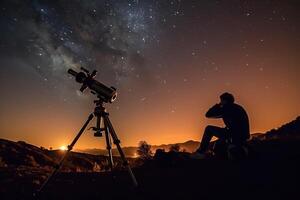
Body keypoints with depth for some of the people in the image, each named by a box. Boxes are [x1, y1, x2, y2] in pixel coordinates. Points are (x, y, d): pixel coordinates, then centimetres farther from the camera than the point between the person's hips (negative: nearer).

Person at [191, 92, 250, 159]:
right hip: (243, 137, 9)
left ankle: (200, 152, 4)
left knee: (209, 129, 1)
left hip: (234, 136, -9)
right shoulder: (238, 108, 20)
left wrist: (218, 105, 10)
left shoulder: (226, 108, -6)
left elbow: (208, 114, -3)